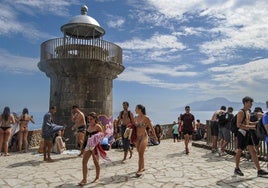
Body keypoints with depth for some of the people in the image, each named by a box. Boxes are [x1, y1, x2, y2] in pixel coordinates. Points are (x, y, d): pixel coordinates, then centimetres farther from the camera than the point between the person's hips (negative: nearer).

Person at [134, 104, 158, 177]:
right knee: (140, 153, 14)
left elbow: (151, 128, -2)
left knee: (141, 154, -12)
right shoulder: (135, 118, 5)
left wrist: (155, 136, 6)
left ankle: (139, 170, -9)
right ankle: (142, 167, 29)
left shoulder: (146, 118, -10)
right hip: (137, 137, 6)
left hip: (144, 136, -6)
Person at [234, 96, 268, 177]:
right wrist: (250, 127, -23)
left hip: (248, 133, 9)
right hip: (242, 133, -8)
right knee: (239, 151, 4)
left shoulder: (248, 112, 14)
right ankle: (236, 169, 19)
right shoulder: (241, 112, -15)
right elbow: (238, 125, -22)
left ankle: (259, 170, 14)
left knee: (254, 152, 8)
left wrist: (256, 123, 9)